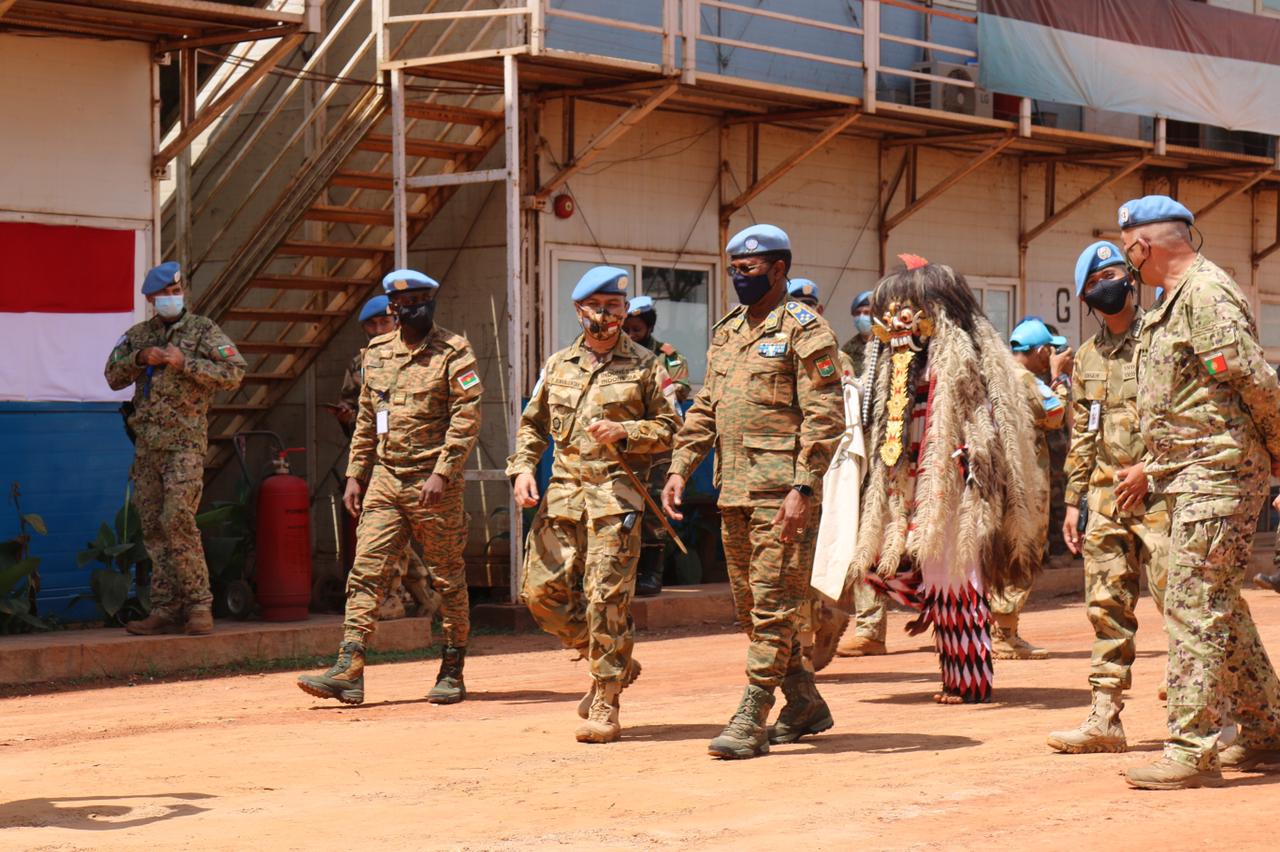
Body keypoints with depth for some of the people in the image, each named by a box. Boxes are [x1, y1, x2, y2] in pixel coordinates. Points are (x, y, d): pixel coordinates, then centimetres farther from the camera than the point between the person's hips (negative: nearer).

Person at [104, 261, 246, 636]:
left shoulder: (203, 330, 2)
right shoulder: (139, 335, 15)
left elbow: (235, 373, -7)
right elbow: (113, 377, 12)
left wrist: (185, 363, -15)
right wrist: (140, 358, -6)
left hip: (185, 440, -5)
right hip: (146, 443, 5)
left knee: (178, 520, -17)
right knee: (153, 527, 4)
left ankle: (199, 605, -11)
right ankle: (165, 609, 7)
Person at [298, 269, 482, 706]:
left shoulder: (454, 352, -4)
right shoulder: (377, 352, 14)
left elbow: (467, 419, -11)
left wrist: (442, 473, -19)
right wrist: (355, 474, 13)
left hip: (433, 484, -5)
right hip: (384, 479, 5)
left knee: (448, 579, 4)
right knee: (366, 571, -4)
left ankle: (452, 673, 13)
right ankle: (349, 671, -9)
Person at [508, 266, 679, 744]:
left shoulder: (645, 367, 5)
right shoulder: (558, 365, 15)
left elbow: (669, 428, 4)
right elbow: (532, 423, 21)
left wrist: (624, 431, -12)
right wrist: (522, 467, 5)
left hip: (616, 493, -5)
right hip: (563, 490, 5)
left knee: (606, 597, -10)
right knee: (542, 590, 0)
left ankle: (606, 705, -2)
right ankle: (616, 663, 21)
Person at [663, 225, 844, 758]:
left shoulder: (805, 331, -7)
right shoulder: (727, 333, 18)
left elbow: (824, 418, -13)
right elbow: (705, 409, 21)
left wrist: (802, 488, -20)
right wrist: (680, 468, 10)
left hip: (782, 492, -9)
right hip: (734, 492, 9)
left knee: (772, 604, -7)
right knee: (750, 605, 13)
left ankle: (751, 721, -6)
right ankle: (805, 704, 24)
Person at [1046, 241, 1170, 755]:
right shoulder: (1086, 359, 16)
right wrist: (1073, 502, 17)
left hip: (1157, 494, -6)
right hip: (1106, 496, 6)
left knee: (1176, 597, -9)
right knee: (1107, 606, 6)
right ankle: (1105, 718, 10)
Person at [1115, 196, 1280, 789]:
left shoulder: (1206, 294, -14)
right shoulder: (1174, 301, 18)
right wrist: (1152, 468, 24)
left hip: (1219, 474, -11)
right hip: (1192, 474, 11)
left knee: (1195, 605, -12)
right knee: (1220, 605, 15)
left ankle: (1192, 751, -12)